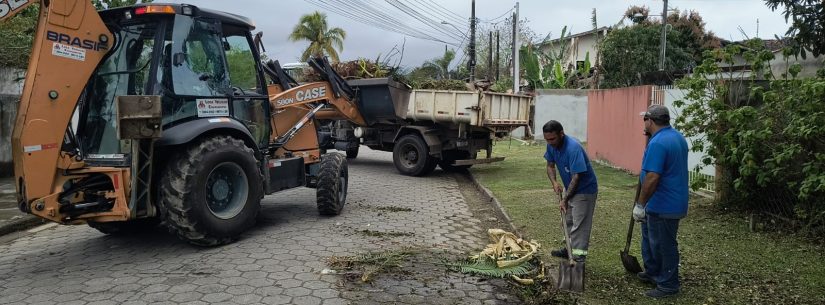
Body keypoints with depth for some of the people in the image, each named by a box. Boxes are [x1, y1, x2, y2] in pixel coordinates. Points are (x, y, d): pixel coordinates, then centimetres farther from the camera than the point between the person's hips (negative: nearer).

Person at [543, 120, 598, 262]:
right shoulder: (551, 145, -9)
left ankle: (578, 257, -6)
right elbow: (550, 165, 6)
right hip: (569, 188, 9)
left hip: (584, 189, -9)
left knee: (579, 225, -9)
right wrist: (554, 182, -13)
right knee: (568, 221, 20)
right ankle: (570, 248, 35)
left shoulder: (573, 148, -33)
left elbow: (576, 177, -30)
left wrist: (565, 200, -25)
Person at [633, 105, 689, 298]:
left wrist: (640, 204, -20)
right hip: (671, 201, 10)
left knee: (663, 245, 3)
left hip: (663, 205, -10)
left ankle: (668, 285, 15)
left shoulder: (658, 143, -24)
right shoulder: (677, 137, 9)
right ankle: (652, 273, 35)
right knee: (650, 238, 23)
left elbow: (652, 178, -28)